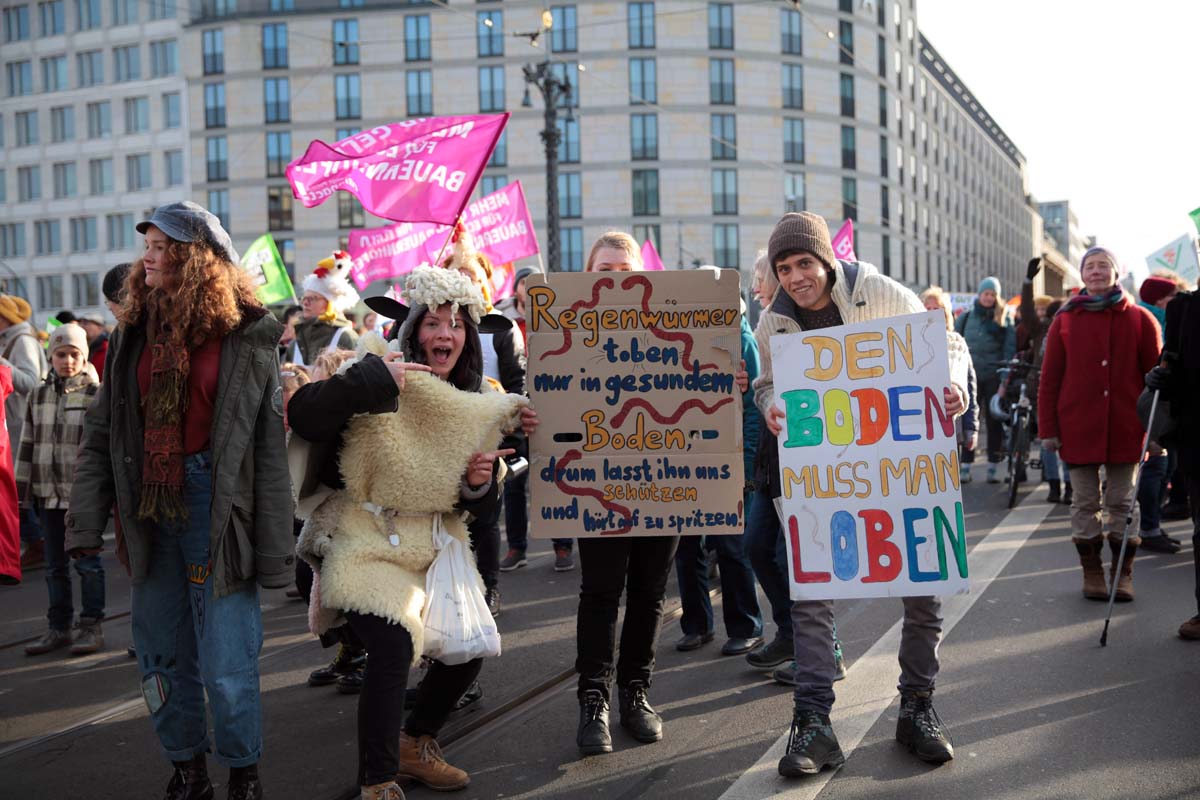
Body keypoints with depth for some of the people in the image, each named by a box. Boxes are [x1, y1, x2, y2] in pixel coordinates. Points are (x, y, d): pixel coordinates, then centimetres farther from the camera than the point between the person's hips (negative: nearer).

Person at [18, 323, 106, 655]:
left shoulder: (96, 394, -3)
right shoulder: (38, 396, 12)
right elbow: (27, 444, 15)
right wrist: (23, 487, 11)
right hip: (49, 493, 5)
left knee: (87, 562, 0)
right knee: (55, 566, 12)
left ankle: (91, 627, 9)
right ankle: (58, 628, 21)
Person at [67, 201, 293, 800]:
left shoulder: (245, 337, -6)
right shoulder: (132, 333, 7)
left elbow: (270, 448, -7)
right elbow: (100, 433, 7)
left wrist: (273, 550, -9)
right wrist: (85, 522, 0)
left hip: (215, 503, -4)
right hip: (148, 508, 5)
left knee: (227, 663, -1)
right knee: (162, 653, 12)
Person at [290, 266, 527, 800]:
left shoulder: (480, 405, 5)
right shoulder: (379, 380, -11)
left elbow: (479, 507, 12)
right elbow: (302, 418, -27)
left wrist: (480, 483, -10)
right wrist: (369, 379, -33)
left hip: (437, 547, 6)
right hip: (368, 542, -6)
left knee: (468, 648, 4)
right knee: (394, 648, -23)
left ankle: (415, 744, 31)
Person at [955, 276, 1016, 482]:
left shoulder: (1004, 318, 5)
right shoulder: (965, 317, 9)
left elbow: (1009, 349, 0)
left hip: (994, 377, -1)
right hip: (969, 377, 1)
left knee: (994, 422, 2)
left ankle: (992, 468, 8)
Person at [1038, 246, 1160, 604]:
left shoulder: (1140, 319, 3)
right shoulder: (1065, 320, 3)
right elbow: (1049, 379, 2)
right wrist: (1048, 429, -3)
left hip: (1125, 427, 0)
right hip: (1078, 427, 0)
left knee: (1121, 501, 7)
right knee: (1085, 502, 6)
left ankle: (1123, 573, 15)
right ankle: (1091, 572, 16)